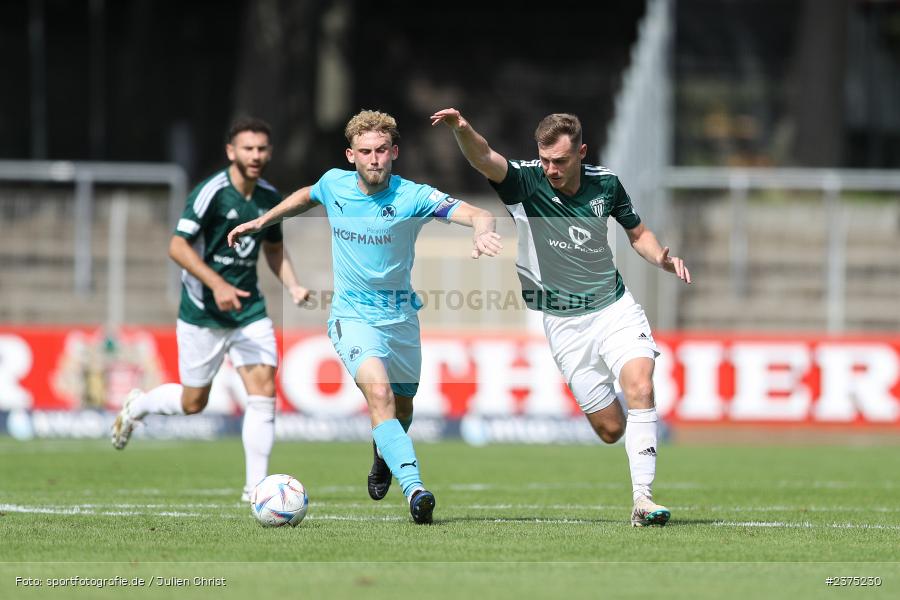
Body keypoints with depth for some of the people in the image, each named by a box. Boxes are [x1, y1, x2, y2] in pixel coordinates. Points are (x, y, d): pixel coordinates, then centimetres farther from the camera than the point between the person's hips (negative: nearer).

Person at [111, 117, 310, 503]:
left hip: (249, 311, 5)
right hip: (202, 312, -5)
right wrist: (217, 284, -29)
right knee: (193, 402, 7)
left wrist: (293, 286, 4)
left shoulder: (269, 197, 6)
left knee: (263, 391, -10)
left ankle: (255, 487, -5)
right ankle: (136, 406, 38)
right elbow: (178, 246, -19)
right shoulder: (211, 192, -15)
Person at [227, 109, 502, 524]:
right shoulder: (333, 184, -6)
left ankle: (383, 457, 54)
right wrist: (262, 221, 20)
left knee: (401, 408, 18)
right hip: (353, 315, -1)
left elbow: (478, 215, -29)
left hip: (400, 315, 1)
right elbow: (306, 196, 21)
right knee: (378, 390, -27)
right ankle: (414, 489, -39)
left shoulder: (412, 196, -16)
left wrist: (482, 230, -51)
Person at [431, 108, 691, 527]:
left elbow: (637, 232, 15)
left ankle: (642, 499, -23)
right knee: (609, 428, -1)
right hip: (564, 322, -1)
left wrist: (661, 258, -6)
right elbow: (483, 158, -32)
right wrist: (461, 129, -53)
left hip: (615, 307, 1)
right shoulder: (525, 181, -11)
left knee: (640, 388, -23)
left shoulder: (606, 184, -2)